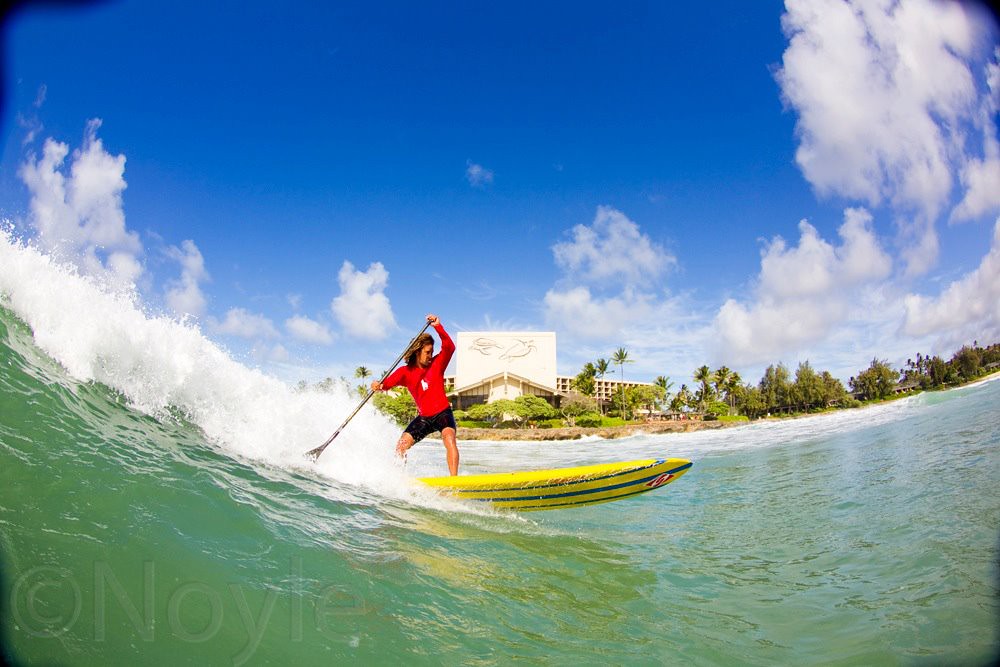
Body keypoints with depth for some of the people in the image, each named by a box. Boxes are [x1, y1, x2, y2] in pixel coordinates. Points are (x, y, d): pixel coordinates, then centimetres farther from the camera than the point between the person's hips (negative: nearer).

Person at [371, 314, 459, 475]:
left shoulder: (437, 364, -4)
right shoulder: (406, 372, -2)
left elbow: (449, 347, -20)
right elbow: (390, 381, -19)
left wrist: (438, 327, -32)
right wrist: (380, 385, -43)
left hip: (443, 413, -3)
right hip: (423, 417, 3)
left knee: (449, 439, -29)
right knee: (401, 445, -6)